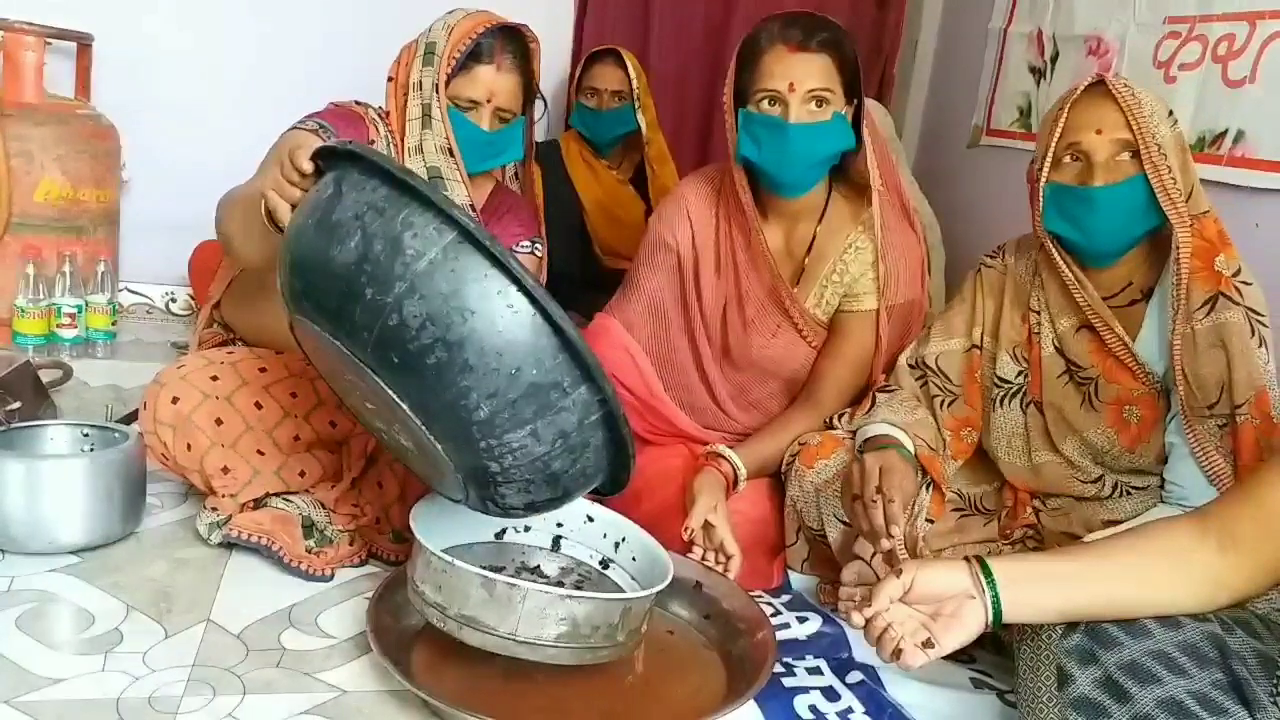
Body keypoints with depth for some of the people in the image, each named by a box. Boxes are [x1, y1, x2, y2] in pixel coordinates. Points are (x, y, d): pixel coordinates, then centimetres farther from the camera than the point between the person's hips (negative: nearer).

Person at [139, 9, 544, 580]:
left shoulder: (512, 218, 0)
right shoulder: (349, 136, -8)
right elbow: (237, 229, -23)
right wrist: (271, 205, -48)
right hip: (292, 370, -1)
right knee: (180, 403, -28)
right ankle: (374, 498, -13)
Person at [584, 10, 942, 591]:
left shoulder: (876, 236, -14)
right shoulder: (695, 209, -12)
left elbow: (822, 403, -14)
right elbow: (614, 353, -9)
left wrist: (724, 471, -30)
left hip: (786, 457, -1)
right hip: (674, 437, 2)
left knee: (744, 520, -30)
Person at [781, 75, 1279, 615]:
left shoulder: (1217, 304, -12)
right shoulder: (1010, 277, -2)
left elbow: (1195, 503, -14)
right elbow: (929, 382, -3)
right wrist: (887, 440, -27)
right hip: (1006, 513, 3)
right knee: (823, 466, -12)